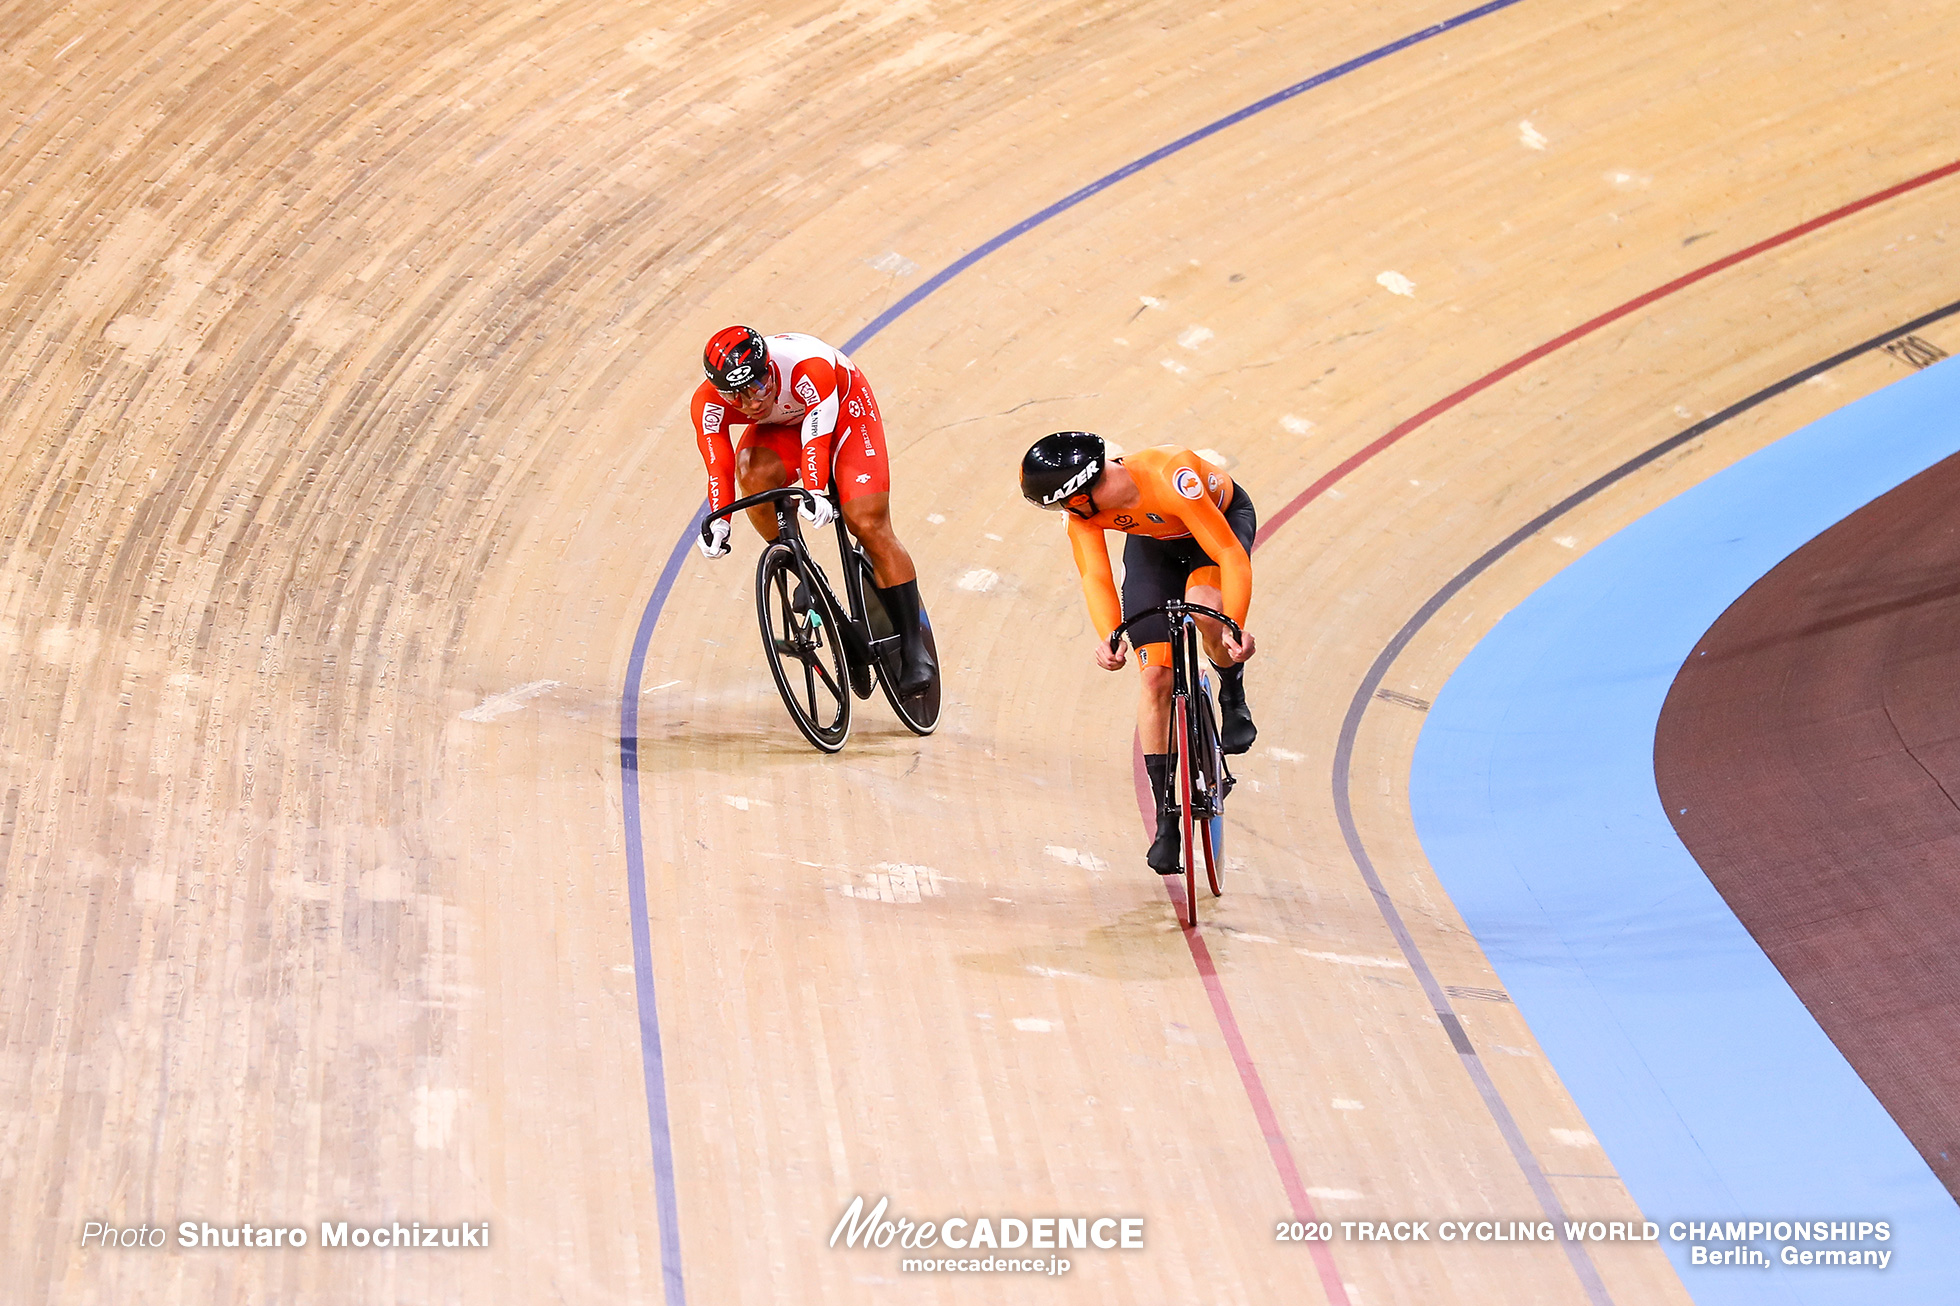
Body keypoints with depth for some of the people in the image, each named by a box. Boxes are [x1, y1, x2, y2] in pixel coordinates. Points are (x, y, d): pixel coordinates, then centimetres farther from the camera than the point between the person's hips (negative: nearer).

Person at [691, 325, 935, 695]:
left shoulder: (808, 367, -41)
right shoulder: (709, 402, -29)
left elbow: (817, 440, -47)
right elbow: (719, 466, -33)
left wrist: (816, 495, -60)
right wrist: (717, 522, -47)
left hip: (842, 407, -3)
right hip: (781, 424, 3)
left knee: (869, 524, -16)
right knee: (755, 475, -31)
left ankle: (915, 646, -10)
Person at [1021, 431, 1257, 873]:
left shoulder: (1172, 480, -42)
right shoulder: (1084, 515, -26)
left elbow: (1232, 555, -42)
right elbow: (1095, 577, -33)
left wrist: (1235, 626, -54)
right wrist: (1107, 637, -52)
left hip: (1224, 519, -4)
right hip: (1153, 543, 4)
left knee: (1203, 608, -37)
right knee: (1156, 676, -6)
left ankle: (1233, 696, -6)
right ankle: (1166, 816, 2)